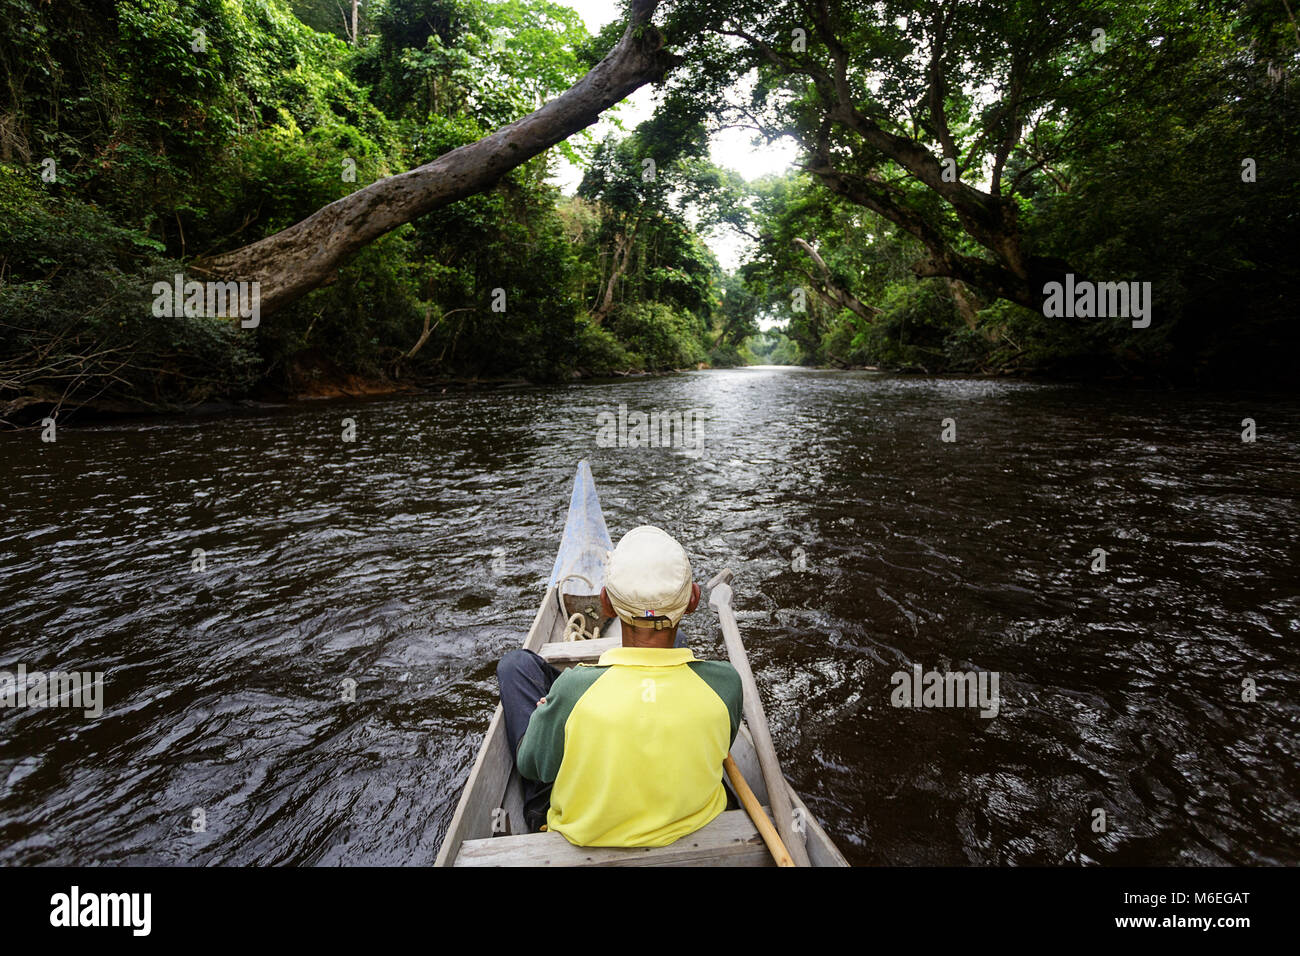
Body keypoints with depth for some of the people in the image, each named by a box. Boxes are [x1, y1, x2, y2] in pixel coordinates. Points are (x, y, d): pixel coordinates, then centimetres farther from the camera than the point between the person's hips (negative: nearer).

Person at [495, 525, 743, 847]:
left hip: (580, 833, -2)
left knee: (517, 662, 7)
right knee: (673, 641, 14)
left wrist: (546, 710, 7)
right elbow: (718, 748, -6)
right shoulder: (725, 682, -30)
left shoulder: (572, 688, -36)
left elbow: (531, 766, -14)